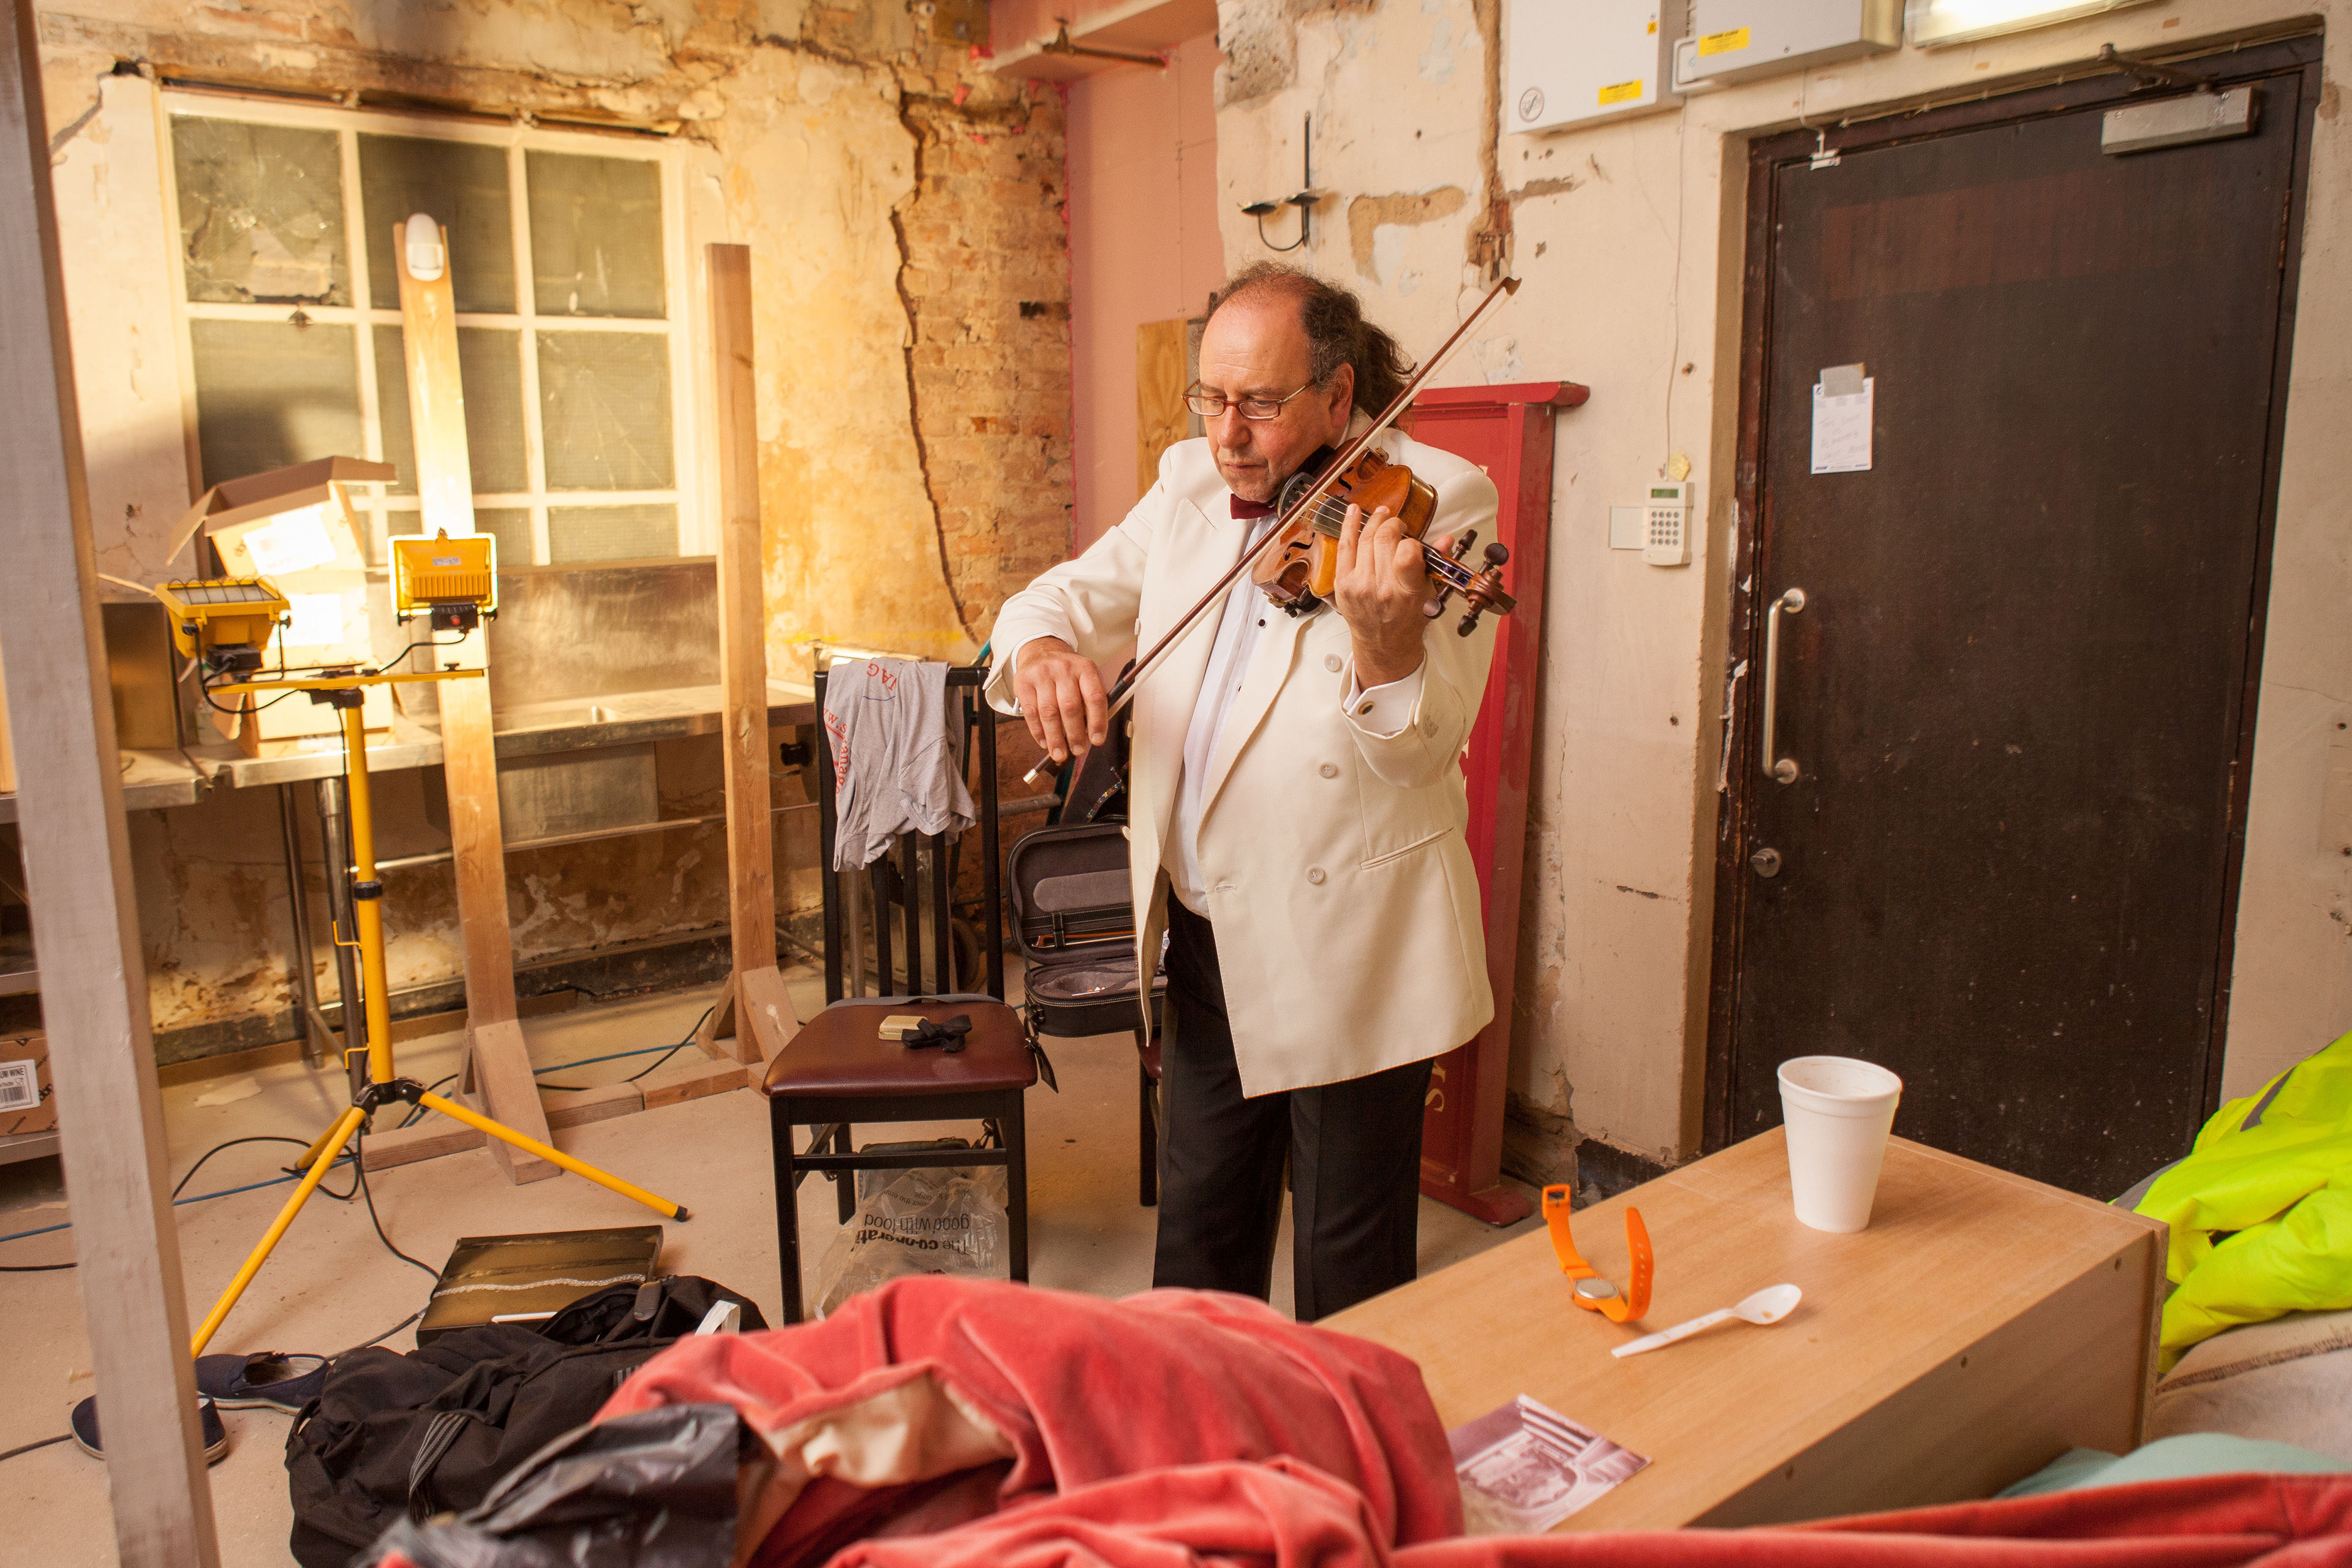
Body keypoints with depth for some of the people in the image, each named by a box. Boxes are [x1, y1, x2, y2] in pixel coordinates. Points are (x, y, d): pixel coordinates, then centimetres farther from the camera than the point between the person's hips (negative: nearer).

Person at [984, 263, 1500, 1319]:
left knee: (1349, 1281, 11)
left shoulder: (1437, 502, -13)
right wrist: (1040, 648, -18)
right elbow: (1076, 594, 6)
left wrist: (1385, 633, -43)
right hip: (1205, 939, 6)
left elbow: (1424, 742, -21)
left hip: (1349, 952, -5)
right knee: (1198, 1240, 24)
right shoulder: (1191, 485, 5)